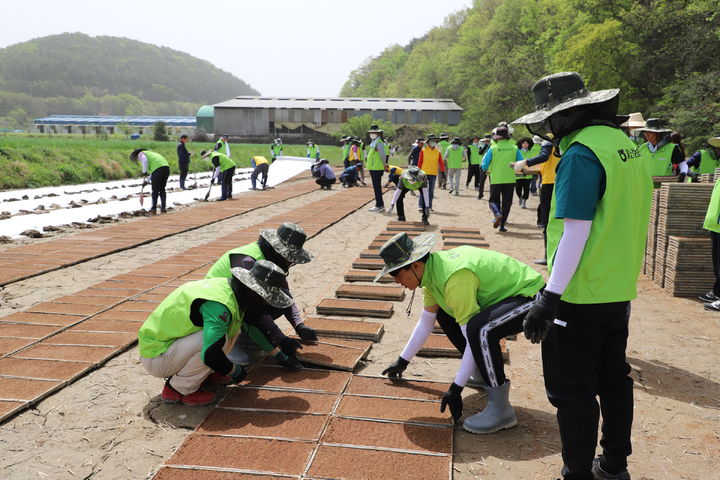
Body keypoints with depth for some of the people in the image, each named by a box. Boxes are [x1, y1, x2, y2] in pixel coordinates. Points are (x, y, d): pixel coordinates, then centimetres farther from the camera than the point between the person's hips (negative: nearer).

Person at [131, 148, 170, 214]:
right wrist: (147, 180, 32)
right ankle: (163, 208, 13)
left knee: (155, 190, 3)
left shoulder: (141, 154, 12)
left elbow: (145, 161, -13)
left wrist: (144, 172, -5)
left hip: (158, 169, -7)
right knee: (162, 189, 15)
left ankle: (153, 208, 9)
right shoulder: (150, 153, 36)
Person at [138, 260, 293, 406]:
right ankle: (177, 389, -11)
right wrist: (235, 371, -17)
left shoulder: (228, 286, -2)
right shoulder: (219, 305, -31)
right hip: (155, 358, -9)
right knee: (217, 337, -28)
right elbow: (210, 355, -37)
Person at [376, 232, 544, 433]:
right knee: (445, 314, 14)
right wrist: (402, 361, 18)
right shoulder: (432, 270, -2)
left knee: (479, 329, -35)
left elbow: (474, 337, -28)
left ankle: (500, 408, -18)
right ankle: (486, 372, 21)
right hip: (508, 293, 10)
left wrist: (455, 389, -21)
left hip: (529, 297, -10)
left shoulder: (455, 278, -32)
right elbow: (425, 323, 12)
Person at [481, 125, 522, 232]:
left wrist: (487, 170, 16)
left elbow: (484, 164, -5)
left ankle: (497, 214, -16)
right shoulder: (514, 148, -1)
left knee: (493, 200, 12)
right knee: (506, 203, 10)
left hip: (496, 180, -1)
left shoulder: (493, 148, -7)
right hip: (510, 180, 2)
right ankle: (502, 224, 9)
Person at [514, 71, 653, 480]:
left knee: (572, 390, 4)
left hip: (581, 294, -9)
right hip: (619, 291, 9)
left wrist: (550, 297, -21)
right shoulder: (628, 144, 8)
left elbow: (576, 231, -23)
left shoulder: (582, 152, -18)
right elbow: (622, 222, 14)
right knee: (614, 380, 20)